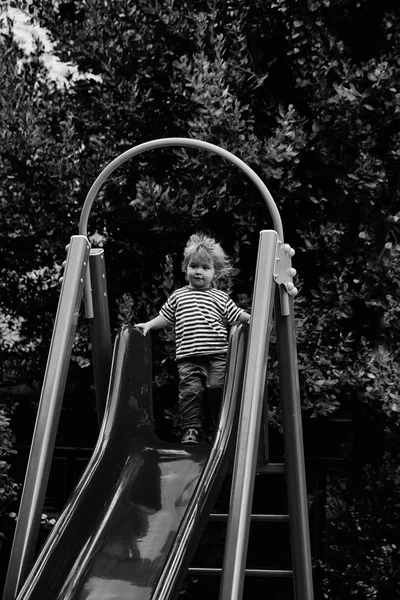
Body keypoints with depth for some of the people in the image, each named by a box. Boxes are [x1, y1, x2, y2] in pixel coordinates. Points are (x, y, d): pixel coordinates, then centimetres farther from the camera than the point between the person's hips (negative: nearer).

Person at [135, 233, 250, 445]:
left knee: (217, 388, -7)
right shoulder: (178, 296, 16)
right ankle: (191, 429, -1)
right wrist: (149, 325, 11)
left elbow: (238, 316, 10)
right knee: (190, 390, -9)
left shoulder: (221, 298, 12)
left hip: (217, 355, -1)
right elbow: (165, 317, 23)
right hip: (188, 357, 1)